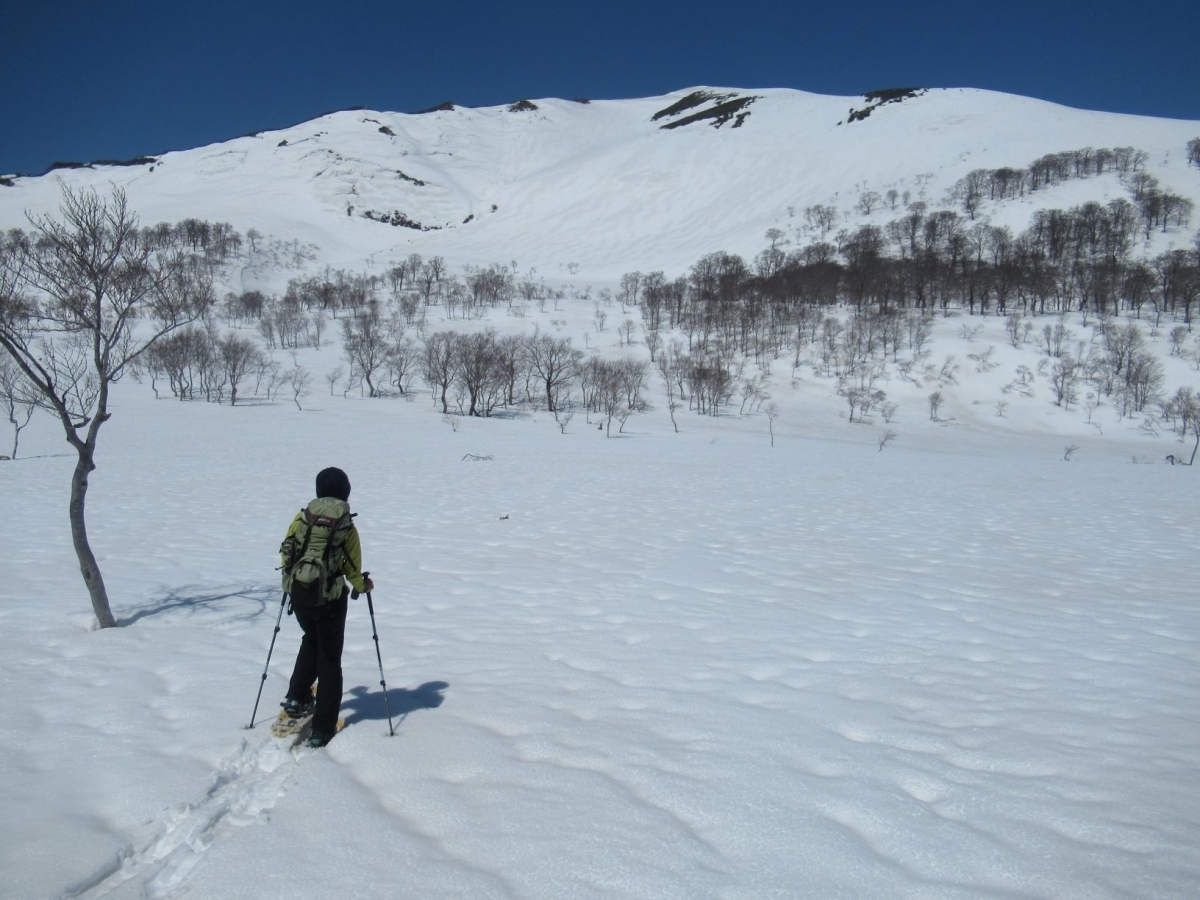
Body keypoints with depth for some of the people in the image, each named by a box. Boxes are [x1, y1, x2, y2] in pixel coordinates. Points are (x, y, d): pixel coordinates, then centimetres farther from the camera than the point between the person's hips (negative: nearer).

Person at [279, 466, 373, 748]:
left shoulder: (301, 519, -3)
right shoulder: (347, 528, -10)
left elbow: (287, 554, 5)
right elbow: (353, 570, -8)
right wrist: (363, 585, 13)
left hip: (299, 596, 3)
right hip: (330, 600, -3)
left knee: (311, 641, 32)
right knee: (329, 660, 8)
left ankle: (298, 698, 28)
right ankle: (322, 729, 9)